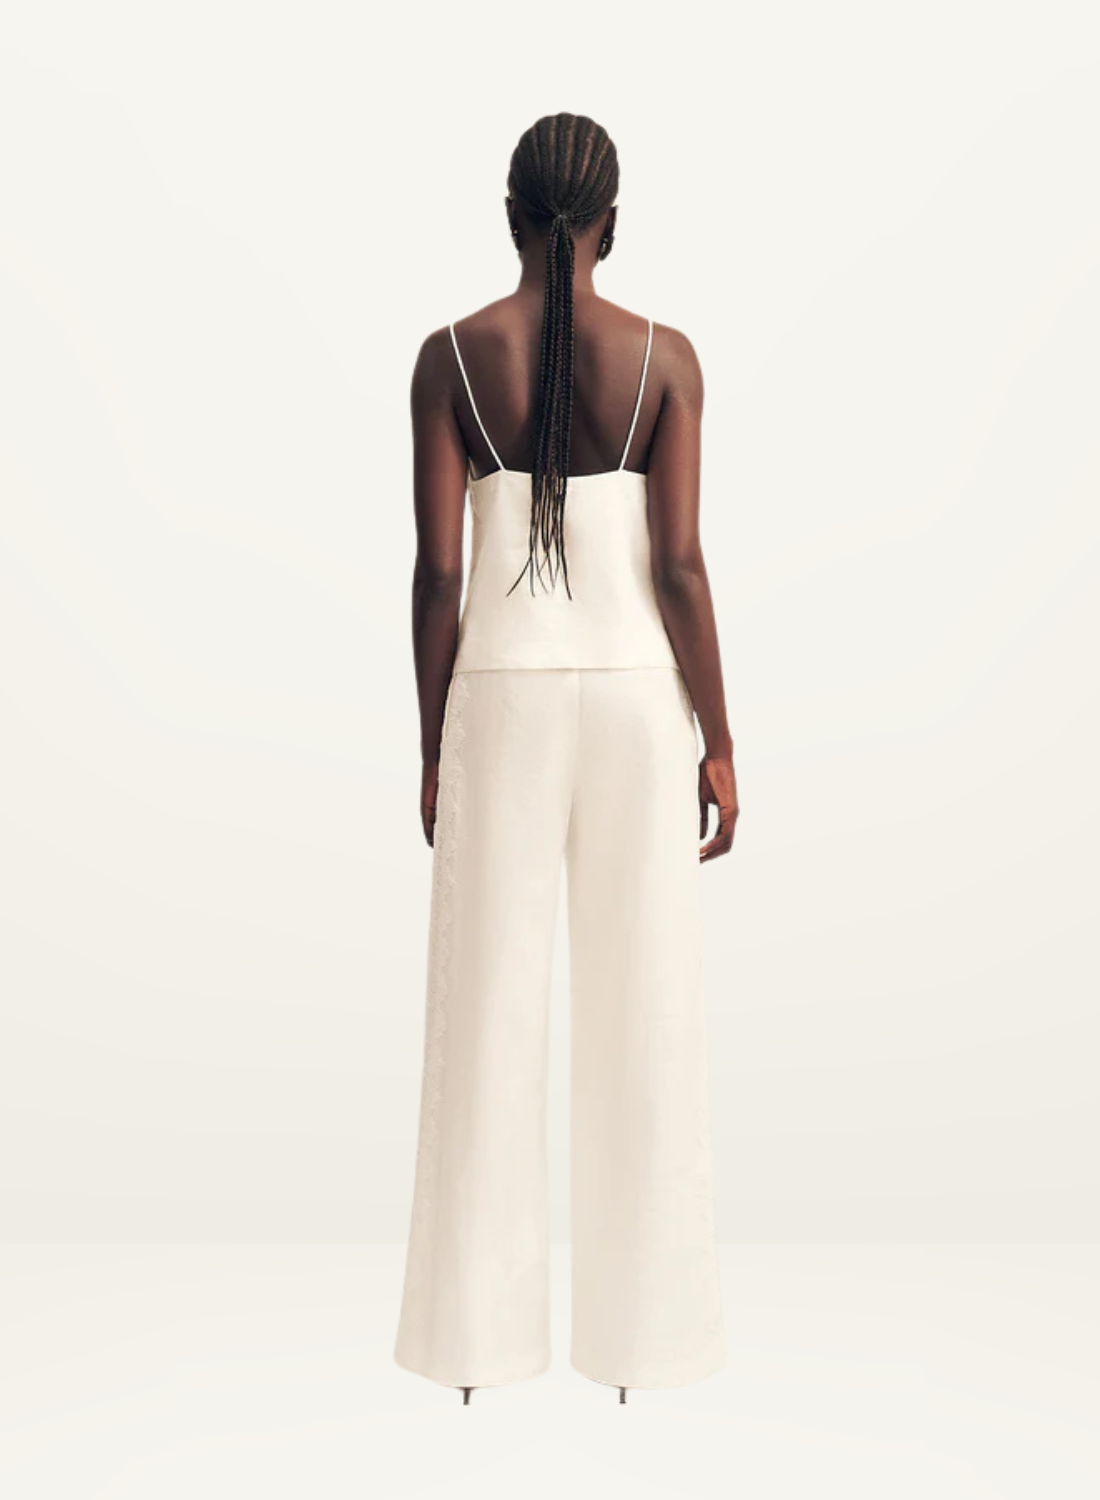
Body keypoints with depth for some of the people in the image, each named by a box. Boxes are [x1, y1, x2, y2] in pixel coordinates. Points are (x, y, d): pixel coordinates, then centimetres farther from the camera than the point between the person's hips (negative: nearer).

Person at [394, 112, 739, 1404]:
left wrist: (434, 750, 5)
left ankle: (479, 1329, 18)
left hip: (502, 698, 1)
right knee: (639, 1008, 8)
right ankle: (634, 1326, 18)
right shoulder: (665, 357, -1)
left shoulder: (450, 355, 0)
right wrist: (718, 744, 1)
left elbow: (438, 573, -3)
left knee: (489, 1008, 8)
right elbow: (680, 569, -7)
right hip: (636, 697, 0)